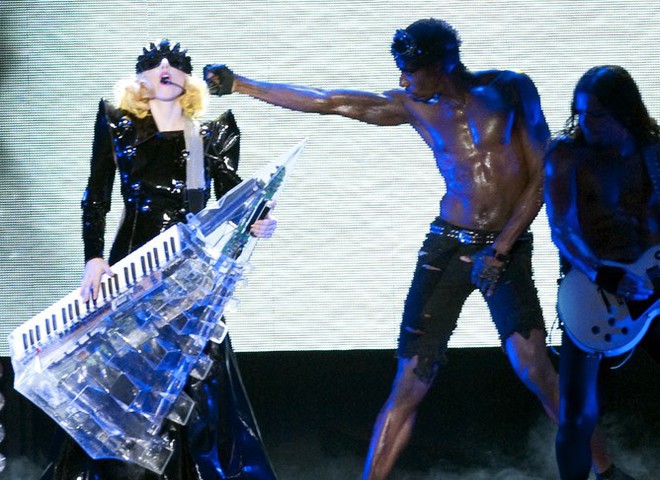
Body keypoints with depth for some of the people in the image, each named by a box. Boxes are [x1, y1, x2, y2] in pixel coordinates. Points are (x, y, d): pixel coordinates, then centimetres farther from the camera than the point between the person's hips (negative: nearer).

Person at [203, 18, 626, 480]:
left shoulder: (510, 90, -3)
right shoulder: (415, 106, 4)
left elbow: (542, 175, -2)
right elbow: (326, 102, 5)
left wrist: (501, 249, -10)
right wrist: (241, 85, 4)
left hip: (509, 247, -2)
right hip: (448, 246, 2)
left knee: (533, 366, -18)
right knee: (411, 382, -4)